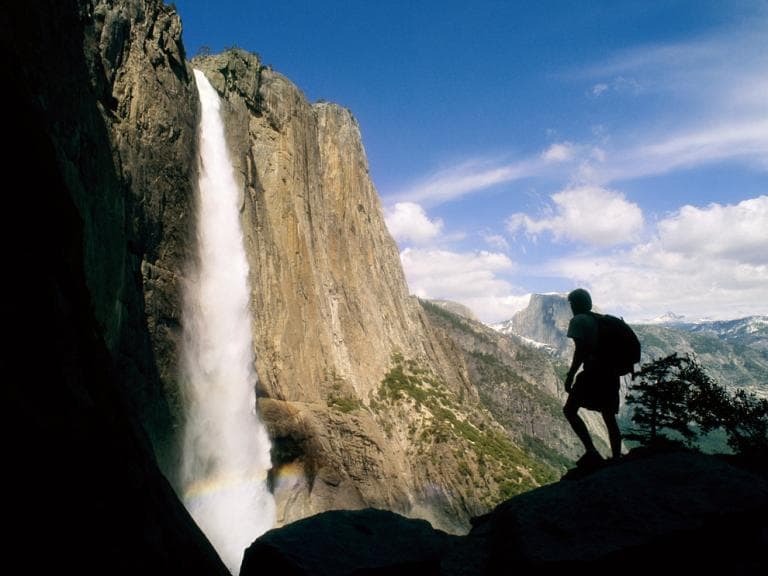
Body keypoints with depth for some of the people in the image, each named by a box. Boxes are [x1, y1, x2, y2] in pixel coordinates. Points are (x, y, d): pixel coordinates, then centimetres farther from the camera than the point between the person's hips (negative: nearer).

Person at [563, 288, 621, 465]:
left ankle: (591, 451, -14)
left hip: (593, 372, -8)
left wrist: (570, 376, -13)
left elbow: (580, 350, -15)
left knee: (569, 410, 0)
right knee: (609, 418, 13)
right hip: (610, 373, 8)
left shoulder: (578, 320, -4)